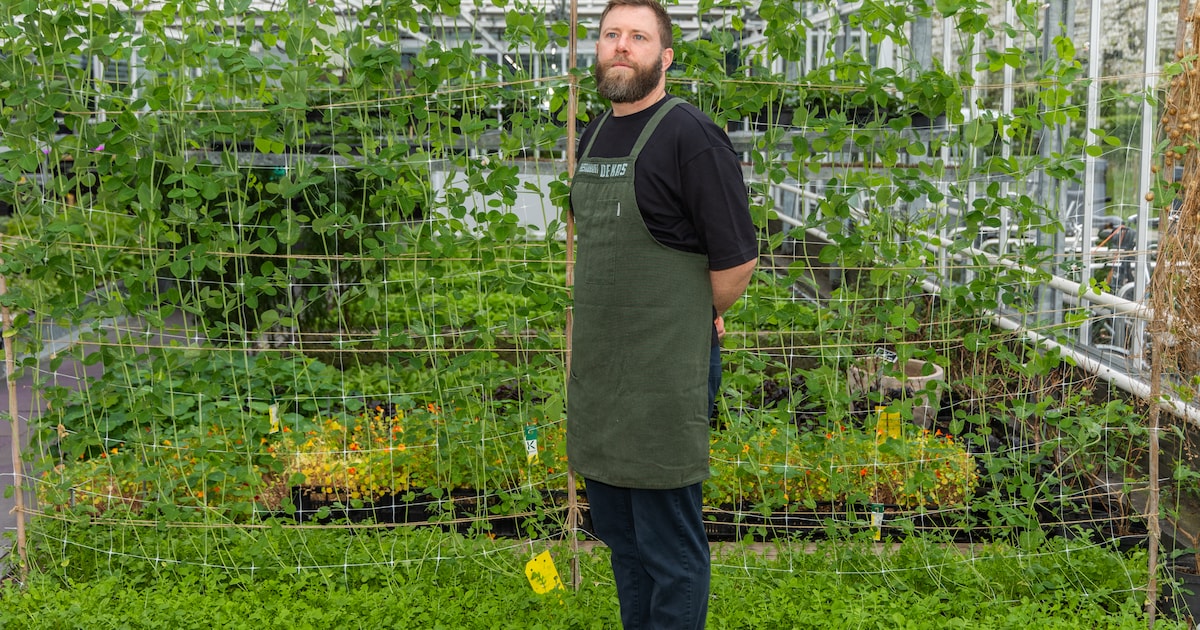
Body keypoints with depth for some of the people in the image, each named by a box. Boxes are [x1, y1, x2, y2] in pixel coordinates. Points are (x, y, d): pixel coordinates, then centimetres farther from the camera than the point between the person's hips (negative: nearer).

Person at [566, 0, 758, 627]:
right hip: (597, 365, 8)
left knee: (669, 547, 2)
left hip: (664, 374, -8)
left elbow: (737, 260, -14)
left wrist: (697, 320, 0)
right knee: (614, 528, 19)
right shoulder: (593, 136, 12)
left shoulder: (690, 135, -13)